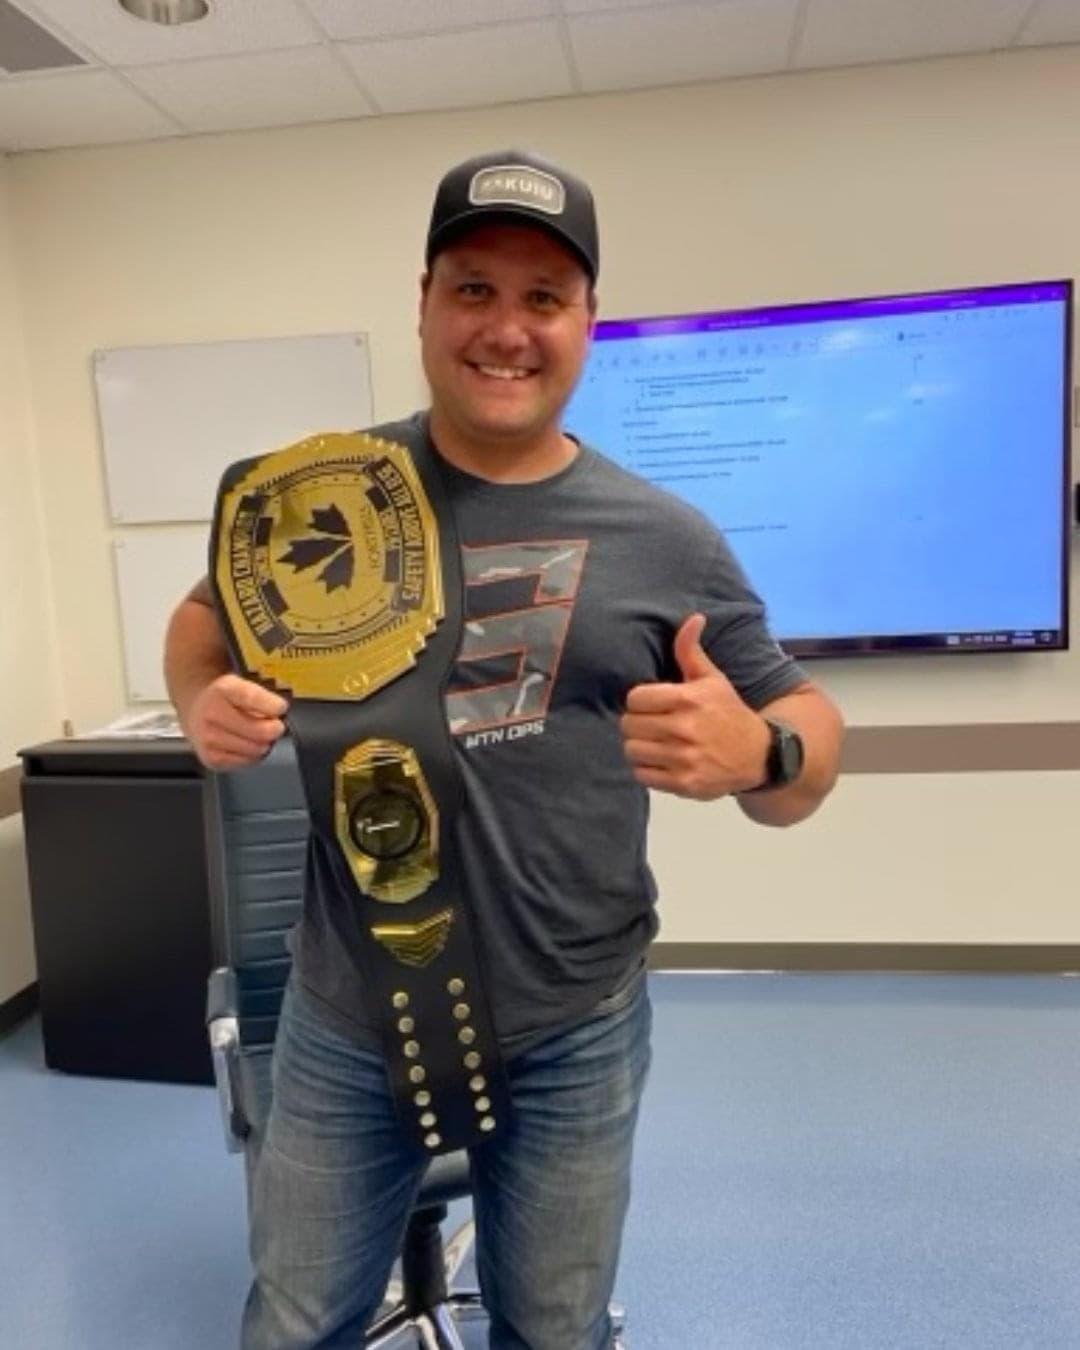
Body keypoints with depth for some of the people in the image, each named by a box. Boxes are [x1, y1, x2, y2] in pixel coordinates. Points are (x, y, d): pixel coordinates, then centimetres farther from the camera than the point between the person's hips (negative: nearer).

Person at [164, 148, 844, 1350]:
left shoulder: (666, 541, -8)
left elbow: (803, 742, -2)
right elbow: (204, 624, 10)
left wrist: (757, 753, -26)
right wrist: (205, 707, -13)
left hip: (575, 1039, 0)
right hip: (343, 1026, 1)